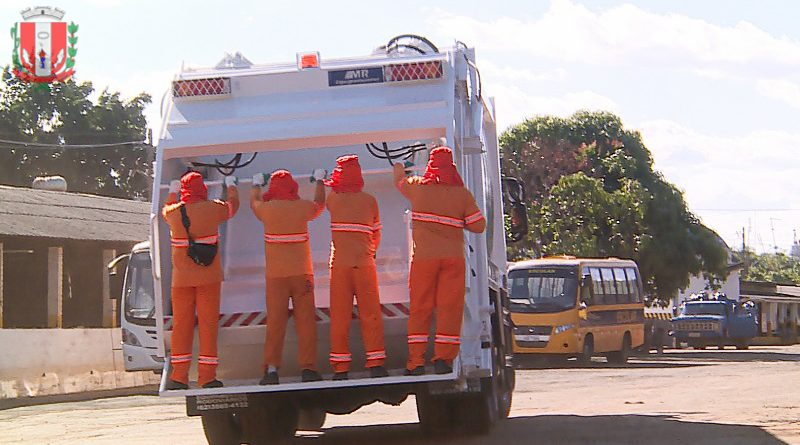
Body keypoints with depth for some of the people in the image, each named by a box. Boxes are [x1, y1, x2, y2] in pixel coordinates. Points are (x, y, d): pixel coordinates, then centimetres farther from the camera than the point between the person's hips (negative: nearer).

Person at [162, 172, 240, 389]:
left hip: (181, 279, 2)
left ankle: (179, 377, 6)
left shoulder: (173, 213, 0)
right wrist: (231, 185, 36)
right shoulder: (212, 209, -5)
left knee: (181, 324, 6)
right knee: (208, 324, 1)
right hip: (208, 277, -2)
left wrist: (172, 192, 46)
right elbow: (233, 206, 16)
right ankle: (207, 377, 0)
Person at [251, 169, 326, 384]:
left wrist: (256, 184, 43)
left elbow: (254, 202, 23)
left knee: (275, 321, 3)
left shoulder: (267, 209, -2)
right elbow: (320, 203, 21)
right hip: (302, 273, 0)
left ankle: (271, 369, -1)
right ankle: (308, 368, 0)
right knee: (305, 320, 3)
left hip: (275, 276, 1)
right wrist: (319, 181, 39)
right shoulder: (303, 207, -3)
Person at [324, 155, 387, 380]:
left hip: (339, 264, 0)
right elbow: (376, 233, 10)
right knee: (370, 314, 3)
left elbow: (320, 204, 24)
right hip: (364, 264, 0)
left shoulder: (333, 199, 0)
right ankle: (376, 365, -2)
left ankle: (340, 368, 1)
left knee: (339, 317, 3)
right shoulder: (369, 200, 2)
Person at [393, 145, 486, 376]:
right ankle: (443, 358, -3)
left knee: (420, 309, 6)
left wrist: (398, 168, 47)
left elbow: (399, 181, 24)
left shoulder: (417, 187, 2)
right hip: (453, 258, -1)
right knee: (450, 309, 2)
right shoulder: (462, 193, 0)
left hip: (423, 257, 1)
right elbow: (478, 225, -1)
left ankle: (416, 361, 3)